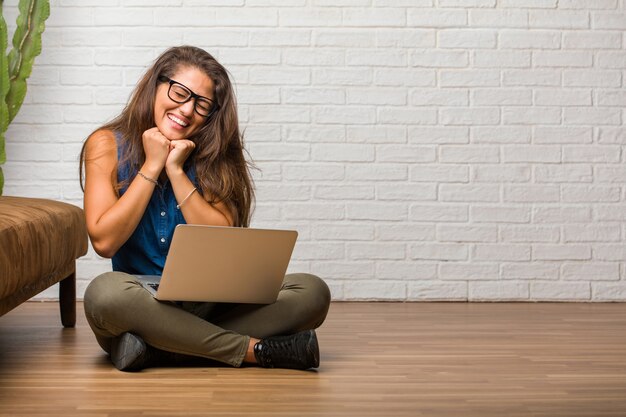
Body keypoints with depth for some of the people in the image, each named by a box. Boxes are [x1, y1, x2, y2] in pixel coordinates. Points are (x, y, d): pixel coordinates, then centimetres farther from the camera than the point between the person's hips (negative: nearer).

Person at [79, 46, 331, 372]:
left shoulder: (210, 157, 4)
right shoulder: (107, 145, -1)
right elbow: (104, 241, -12)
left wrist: (176, 170, -11)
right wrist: (152, 166, -11)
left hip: (206, 308, 3)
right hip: (138, 306, -2)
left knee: (312, 292, -19)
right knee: (105, 292, -38)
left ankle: (158, 350, -25)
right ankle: (254, 349, -25)